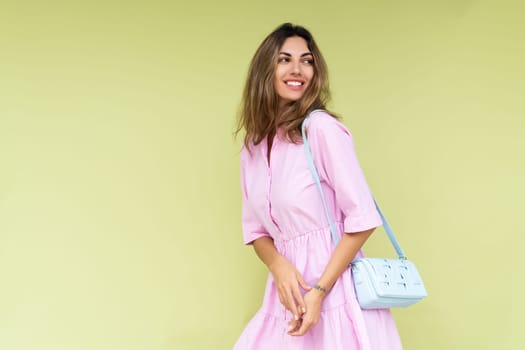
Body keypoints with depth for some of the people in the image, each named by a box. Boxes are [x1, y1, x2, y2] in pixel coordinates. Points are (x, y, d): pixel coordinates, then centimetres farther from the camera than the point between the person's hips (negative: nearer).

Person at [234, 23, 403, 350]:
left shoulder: (322, 127, -12)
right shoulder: (253, 147, 7)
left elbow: (363, 218, -13)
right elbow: (256, 229, 12)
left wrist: (320, 291, -17)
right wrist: (277, 265, -9)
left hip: (337, 292, -5)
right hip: (288, 297, 5)